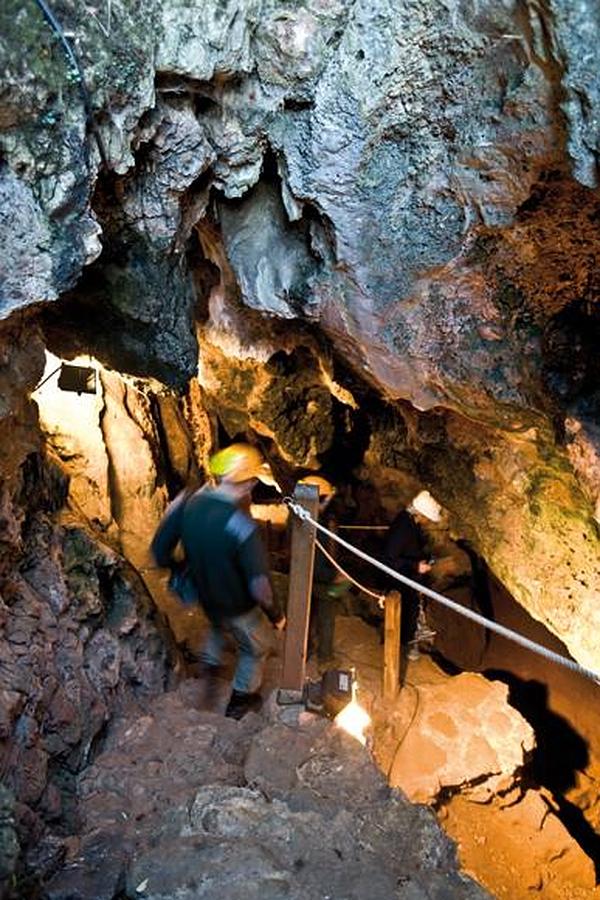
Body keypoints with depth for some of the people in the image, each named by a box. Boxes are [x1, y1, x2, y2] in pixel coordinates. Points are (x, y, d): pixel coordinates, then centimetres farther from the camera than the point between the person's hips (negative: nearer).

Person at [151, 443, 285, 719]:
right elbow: (259, 587, -32)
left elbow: (159, 549, -8)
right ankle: (240, 701, 43)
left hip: (206, 597, 5)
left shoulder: (186, 503, -20)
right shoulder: (243, 528, -37)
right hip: (239, 607, -5)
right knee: (256, 649, 27)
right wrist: (276, 616, -12)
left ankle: (209, 665, 38)